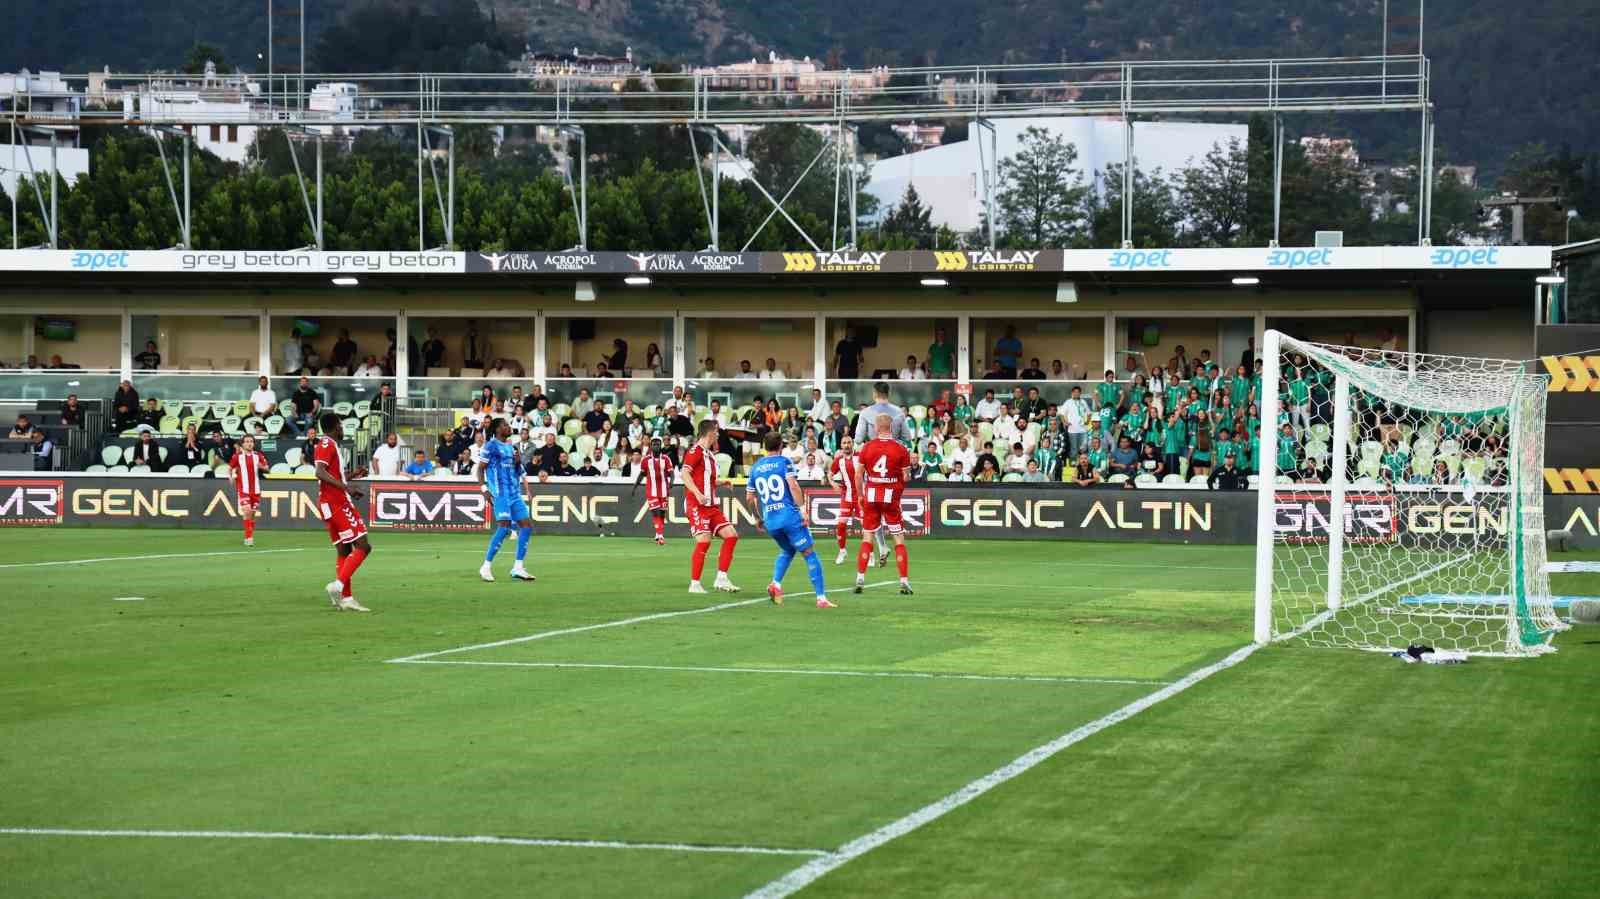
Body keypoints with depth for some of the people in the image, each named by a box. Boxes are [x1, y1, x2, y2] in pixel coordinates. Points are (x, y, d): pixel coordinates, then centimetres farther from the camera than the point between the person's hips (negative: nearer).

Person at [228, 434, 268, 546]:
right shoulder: (237, 456, -2)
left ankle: (250, 537, 20)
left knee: (252, 513, 8)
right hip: (243, 489, -3)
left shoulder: (258, 456, 4)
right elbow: (230, 468, 8)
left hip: (255, 489, 3)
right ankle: (248, 537, -12)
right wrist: (231, 477, -10)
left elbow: (266, 468, 10)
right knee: (247, 512, -16)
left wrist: (261, 466, -13)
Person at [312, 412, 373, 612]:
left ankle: (346, 599, 9)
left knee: (344, 551, 11)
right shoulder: (327, 444, -10)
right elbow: (320, 472, -24)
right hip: (337, 503, -10)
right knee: (362, 546, -11)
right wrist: (346, 487, -29)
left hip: (330, 504, 10)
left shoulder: (328, 444, 19)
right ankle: (337, 585, -21)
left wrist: (352, 475, 24)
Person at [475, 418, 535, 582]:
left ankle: (517, 569, 4)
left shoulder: (510, 447, 20)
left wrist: (517, 462, 4)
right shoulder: (491, 445, -2)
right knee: (504, 528, -16)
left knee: (527, 526, 0)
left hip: (515, 494, 8)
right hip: (501, 493, -8)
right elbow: (480, 469, -4)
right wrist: (484, 489, -14)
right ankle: (486, 567, -8)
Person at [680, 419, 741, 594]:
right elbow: (684, 473, -21)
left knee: (731, 535, 0)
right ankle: (695, 584, -7)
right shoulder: (696, 451, -9)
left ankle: (721, 579, 2)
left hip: (711, 506, 9)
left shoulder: (710, 454, 19)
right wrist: (698, 494, -30)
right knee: (703, 541, -15)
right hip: (697, 505, -9)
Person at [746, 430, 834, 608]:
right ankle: (821, 597, -7)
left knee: (787, 551, 27)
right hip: (790, 516, -5)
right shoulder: (783, 462, -1)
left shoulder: (755, 468, 13)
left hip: (770, 521, 5)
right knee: (809, 554, 0)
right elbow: (793, 486, -15)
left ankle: (776, 584, 5)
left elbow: (749, 498, 18)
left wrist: (759, 518, 30)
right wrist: (803, 510, -14)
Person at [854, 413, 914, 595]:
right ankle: (904, 581, 2)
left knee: (867, 537, 11)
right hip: (891, 496, -1)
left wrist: (860, 496, 14)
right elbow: (906, 477, -5)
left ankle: (860, 578, 7)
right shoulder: (900, 449, -5)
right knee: (898, 539, 5)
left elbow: (859, 475, 2)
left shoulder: (867, 447, -1)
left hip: (871, 495, 1)